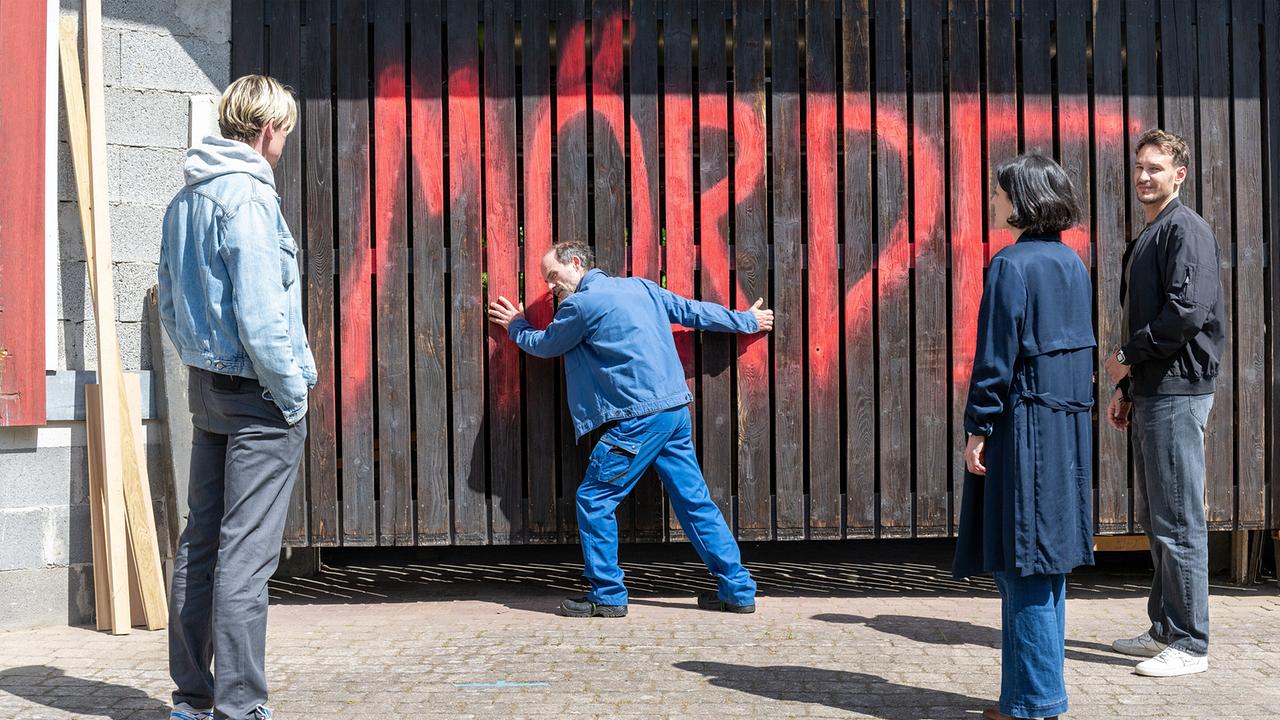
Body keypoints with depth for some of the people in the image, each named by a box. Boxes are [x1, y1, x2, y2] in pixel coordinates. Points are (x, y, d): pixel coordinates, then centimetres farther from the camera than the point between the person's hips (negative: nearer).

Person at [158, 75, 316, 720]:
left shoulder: (183, 201, 14)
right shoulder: (247, 195, -14)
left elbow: (170, 307, 18)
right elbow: (259, 312, -20)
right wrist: (293, 392, -12)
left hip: (206, 385, 9)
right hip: (257, 397, -9)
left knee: (200, 542, 13)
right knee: (246, 555, -5)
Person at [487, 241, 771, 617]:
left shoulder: (580, 304, -6)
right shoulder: (641, 286, 15)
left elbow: (543, 345, 11)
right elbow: (695, 311, 22)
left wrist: (515, 326, 32)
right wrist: (747, 320, 36)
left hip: (640, 419, -8)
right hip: (676, 410, 8)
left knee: (594, 499, 3)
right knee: (695, 500, 11)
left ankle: (607, 595, 8)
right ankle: (738, 589, 14)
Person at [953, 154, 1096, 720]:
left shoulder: (1012, 265, -12)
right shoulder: (1072, 263, 12)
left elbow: (996, 356, -15)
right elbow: (1079, 346, 15)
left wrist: (978, 428, -10)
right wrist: (1069, 406, 20)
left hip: (1024, 426, -9)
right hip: (1068, 428, 9)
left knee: (1023, 565, -3)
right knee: (1046, 561, 14)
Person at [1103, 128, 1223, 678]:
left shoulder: (1186, 229, -10)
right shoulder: (1148, 237, 20)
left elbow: (1188, 311, -22)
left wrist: (1128, 356, -11)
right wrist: (1125, 388, 18)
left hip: (1177, 393, -10)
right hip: (1150, 393, 10)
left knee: (1179, 523, -5)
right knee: (1156, 520, 14)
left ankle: (1189, 644, 3)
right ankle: (1164, 629, 24)